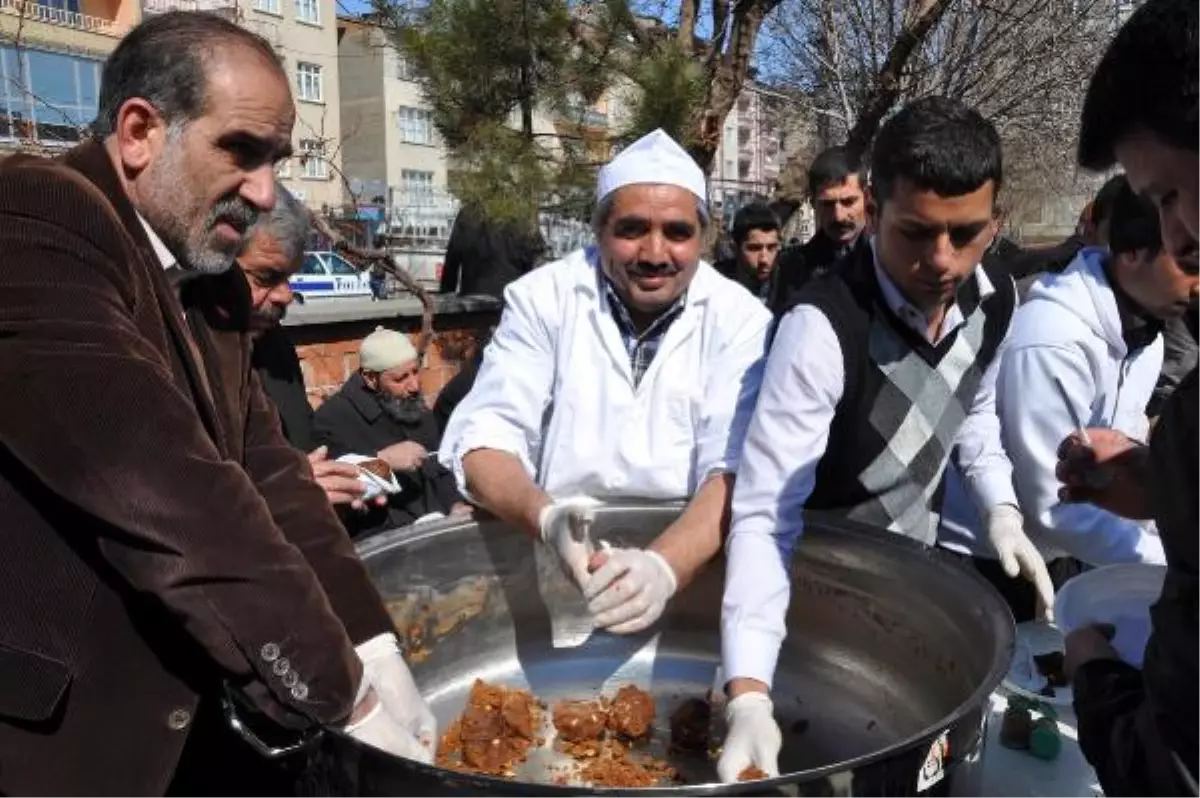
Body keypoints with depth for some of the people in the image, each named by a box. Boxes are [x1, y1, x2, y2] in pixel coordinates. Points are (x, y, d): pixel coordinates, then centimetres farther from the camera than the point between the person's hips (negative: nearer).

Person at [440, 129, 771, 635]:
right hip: (549, 556, 1)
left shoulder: (741, 319, -3)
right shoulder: (541, 298, -2)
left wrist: (664, 565, -31)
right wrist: (547, 518, -28)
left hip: (689, 553, 0)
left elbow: (738, 468, -13)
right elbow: (485, 439, -8)